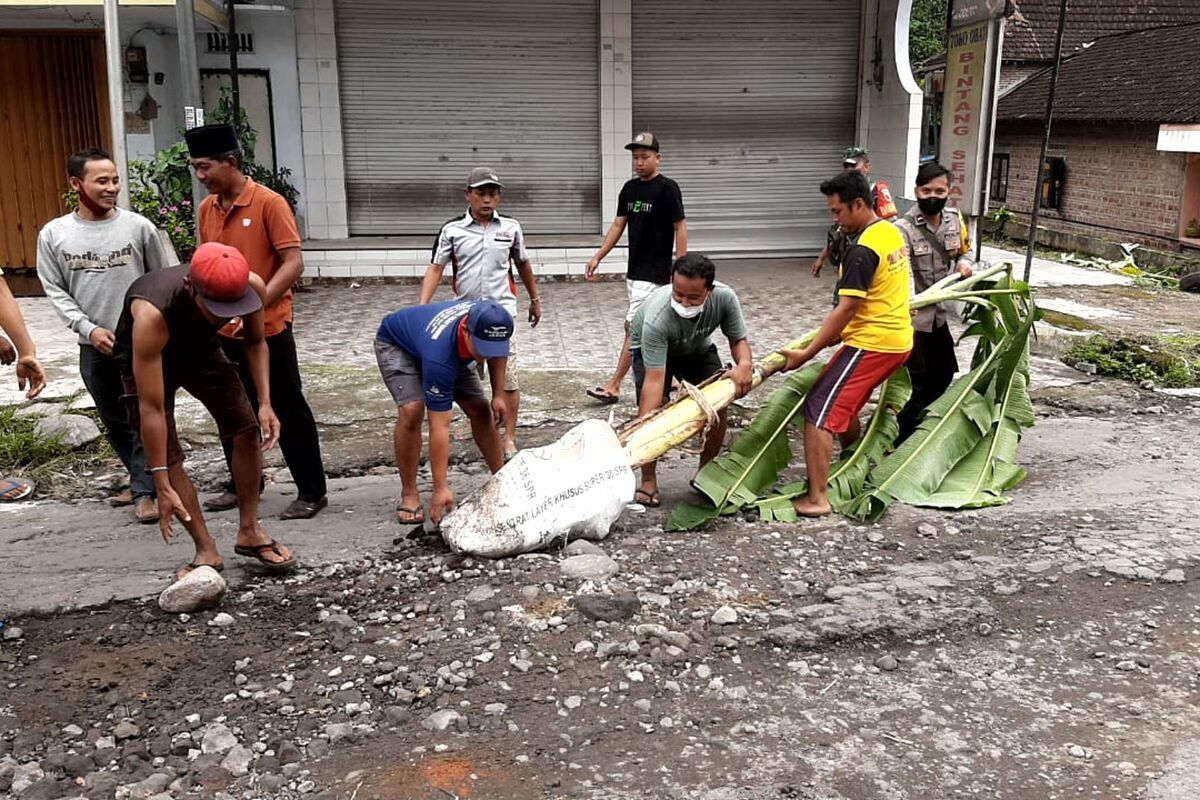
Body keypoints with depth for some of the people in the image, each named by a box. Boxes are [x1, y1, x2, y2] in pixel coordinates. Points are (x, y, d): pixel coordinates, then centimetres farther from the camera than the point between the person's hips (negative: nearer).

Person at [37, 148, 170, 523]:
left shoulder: (139, 226, -6)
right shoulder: (53, 234, -2)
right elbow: (55, 291, 2)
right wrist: (89, 328, -9)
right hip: (94, 346, 3)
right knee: (113, 421, 14)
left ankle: (144, 490, 10)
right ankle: (143, 477, 30)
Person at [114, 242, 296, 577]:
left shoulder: (253, 287, -32)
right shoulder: (152, 315, -44)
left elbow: (255, 342, -8)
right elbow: (151, 408, -39)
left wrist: (265, 403, -19)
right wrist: (162, 487, -36)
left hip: (201, 346, 4)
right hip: (146, 357, -4)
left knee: (248, 429, -3)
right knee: (167, 457, -10)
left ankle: (249, 532, 12)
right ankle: (207, 551, 4)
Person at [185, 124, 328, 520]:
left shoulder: (269, 203, -12)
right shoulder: (207, 208, 8)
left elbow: (293, 263, -16)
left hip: (268, 330, -7)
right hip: (223, 331, 7)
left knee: (288, 411, 1)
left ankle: (311, 491, 11)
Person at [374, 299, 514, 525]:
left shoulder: (491, 321, -31)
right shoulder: (440, 355, -46)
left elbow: (498, 350, -3)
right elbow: (439, 427, -43)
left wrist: (498, 394, -12)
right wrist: (441, 488, -41)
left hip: (453, 350, 6)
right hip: (396, 344, -6)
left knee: (481, 410, -4)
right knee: (412, 411, -27)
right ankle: (409, 494, -11)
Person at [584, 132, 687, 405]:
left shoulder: (667, 188, -10)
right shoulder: (629, 188, 11)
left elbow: (680, 227, -11)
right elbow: (618, 225, 15)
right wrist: (597, 257, 8)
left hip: (655, 273, -8)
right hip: (634, 271, 8)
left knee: (634, 327, -8)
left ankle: (614, 386, -5)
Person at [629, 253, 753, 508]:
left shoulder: (725, 298, -33)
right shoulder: (657, 318, -44)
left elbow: (738, 339, -16)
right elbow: (654, 380, -45)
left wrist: (744, 363, -40)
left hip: (697, 347, 4)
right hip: (650, 348, -3)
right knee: (654, 407, -23)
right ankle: (648, 480, -4)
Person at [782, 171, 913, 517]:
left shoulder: (861, 251, -20)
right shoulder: (892, 232, 9)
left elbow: (846, 309, -23)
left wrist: (807, 353, -20)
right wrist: (836, 333, 24)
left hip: (871, 344, -10)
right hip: (898, 339, 10)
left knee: (819, 411, -8)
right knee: (844, 404, 24)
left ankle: (817, 498, -10)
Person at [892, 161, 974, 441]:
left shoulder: (955, 220, 0)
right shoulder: (903, 228, -20)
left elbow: (965, 249, 18)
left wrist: (965, 261, -7)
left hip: (938, 313, 8)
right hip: (912, 315, -7)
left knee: (945, 372, 20)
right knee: (920, 382, -5)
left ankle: (923, 422, 39)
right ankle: (900, 436, 9)